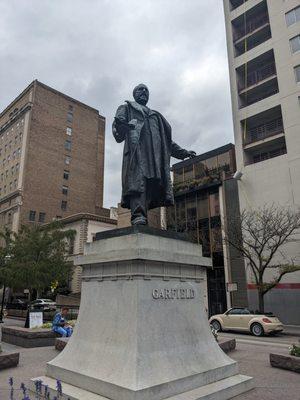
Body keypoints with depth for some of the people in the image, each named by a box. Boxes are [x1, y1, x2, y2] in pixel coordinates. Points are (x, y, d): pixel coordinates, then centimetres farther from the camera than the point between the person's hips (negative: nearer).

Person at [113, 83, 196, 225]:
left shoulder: (155, 115, 39)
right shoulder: (127, 107, 27)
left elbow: (167, 140, 37)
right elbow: (118, 124, 7)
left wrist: (182, 152, 30)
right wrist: (119, 131, -19)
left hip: (155, 152, 5)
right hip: (136, 147, -4)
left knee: (154, 181, -14)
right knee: (138, 179, -25)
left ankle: (141, 216, -20)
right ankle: (138, 216, -35)